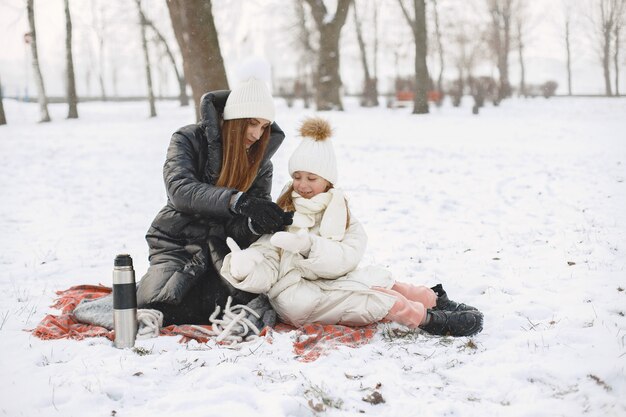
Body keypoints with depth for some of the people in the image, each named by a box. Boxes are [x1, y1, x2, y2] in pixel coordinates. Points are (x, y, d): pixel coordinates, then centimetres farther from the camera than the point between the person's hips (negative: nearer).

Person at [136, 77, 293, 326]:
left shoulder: (260, 162, 4)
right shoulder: (188, 140, -7)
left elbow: (242, 229, -3)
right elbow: (180, 190, -27)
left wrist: (259, 225, -29)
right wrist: (239, 201, -40)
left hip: (224, 249, 3)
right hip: (179, 242, -3)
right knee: (157, 308, -28)